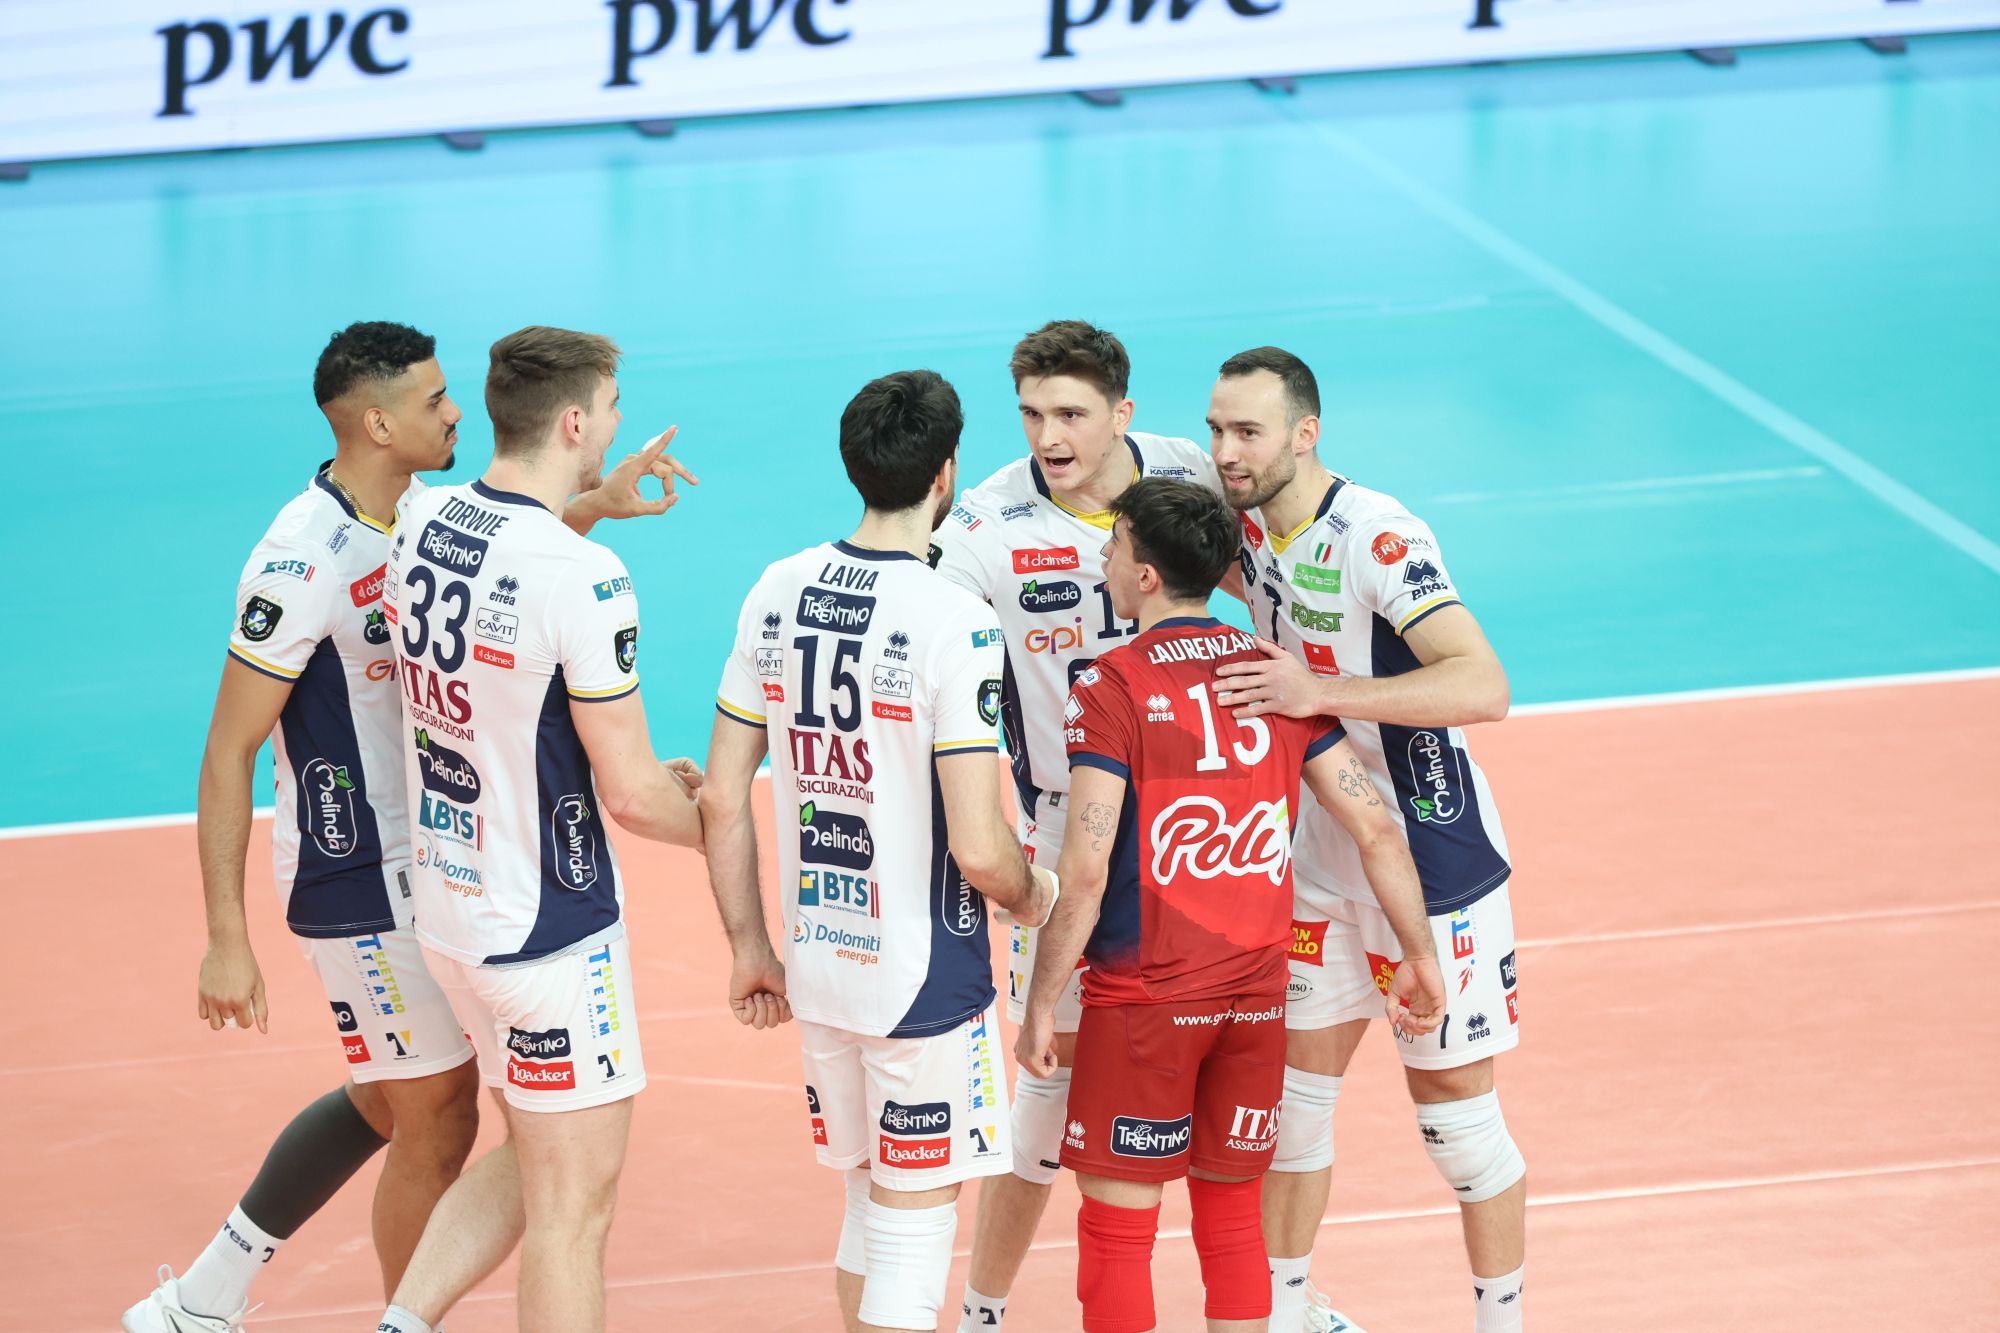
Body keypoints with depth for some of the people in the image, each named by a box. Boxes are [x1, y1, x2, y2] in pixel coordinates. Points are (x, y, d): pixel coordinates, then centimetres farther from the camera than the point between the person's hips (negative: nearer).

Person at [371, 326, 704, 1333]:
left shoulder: (421, 524, -1)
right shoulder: (584, 580, -24)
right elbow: (630, 796, -18)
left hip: (445, 902, 8)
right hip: (549, 925, -8)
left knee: (529, 1158, 24)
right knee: (573, 1204, 4)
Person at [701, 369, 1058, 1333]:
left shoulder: (778, 593, 0)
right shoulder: (953, 622, -19)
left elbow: (721, 801, 4)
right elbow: (977, 849, -20)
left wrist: (749, 948, 14)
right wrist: (1031, 894, 1)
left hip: (819, 966, 6)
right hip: (926, 980, -6)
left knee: (872, 1200, 21)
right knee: (914, 1223, 4)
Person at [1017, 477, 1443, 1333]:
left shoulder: (1110, 688, -11)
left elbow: (1085, 869, -17)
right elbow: (1375, 828, 3)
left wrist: (1041, 1004, -9)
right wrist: (1420, 956, 11)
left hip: (1144, 999, -5)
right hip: (1257, 993, 5)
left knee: (1117, 1224, 3)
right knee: (1232, 1215, 14)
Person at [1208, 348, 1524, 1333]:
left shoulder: (1379, 538, -23)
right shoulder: (1249, 527, 1)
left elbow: (1484, 686, -33)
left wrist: (1322, 691, -39)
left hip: (1431, 859, -7)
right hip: (1317, 860, 7)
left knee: (1454, 1107, 2)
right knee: (1291, 1090, 12)